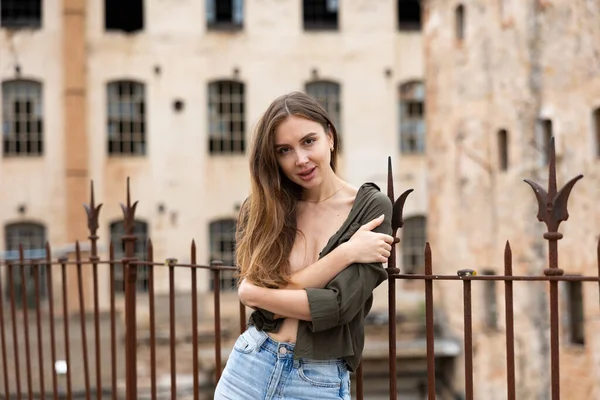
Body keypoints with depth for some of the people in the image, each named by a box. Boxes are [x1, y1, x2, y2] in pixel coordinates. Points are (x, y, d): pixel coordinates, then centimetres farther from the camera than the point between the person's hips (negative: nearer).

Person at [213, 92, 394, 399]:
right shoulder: (264, 209, 0)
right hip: (250, 368, 3)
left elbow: (340, 305, -17)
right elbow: (260, 297, -12)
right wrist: (345, 253, -15)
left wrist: (255, 294, -11)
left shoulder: (372, 208, -8)